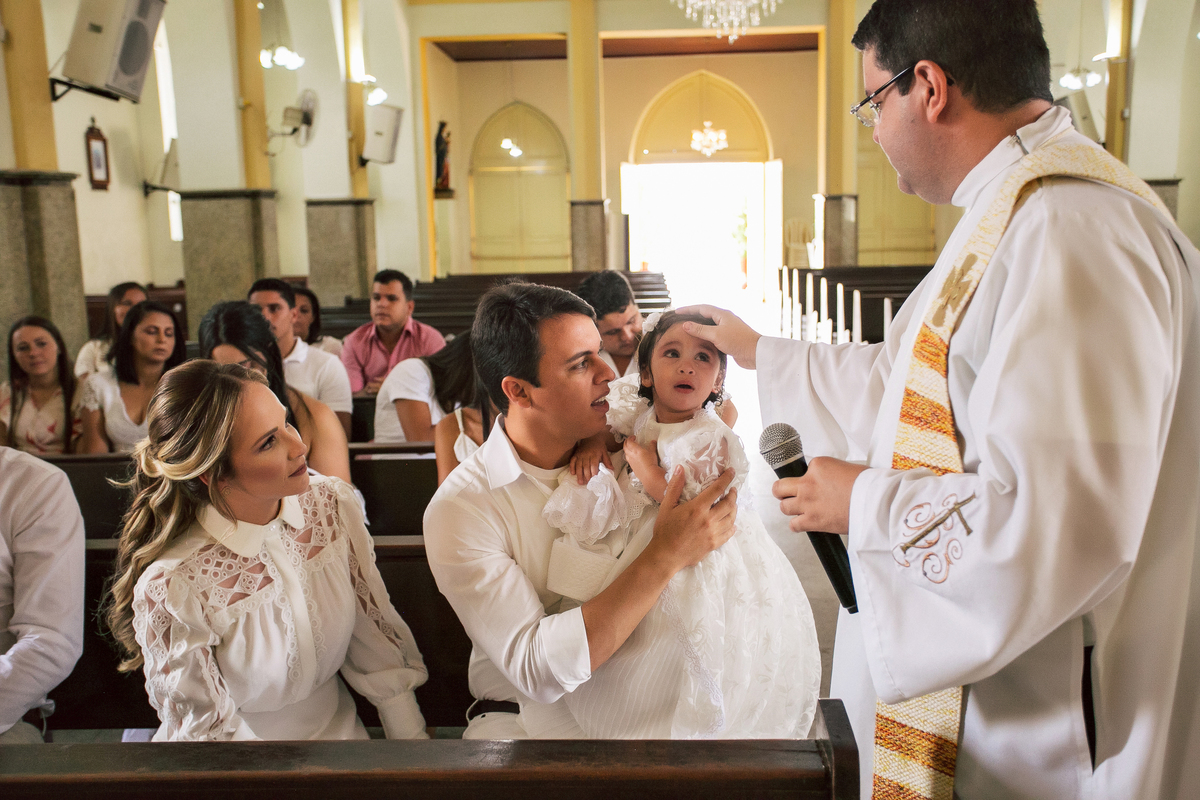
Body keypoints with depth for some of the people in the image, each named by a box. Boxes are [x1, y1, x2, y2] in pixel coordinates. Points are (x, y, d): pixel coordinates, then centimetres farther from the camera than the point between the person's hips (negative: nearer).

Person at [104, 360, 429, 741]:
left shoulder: (334, 503, -8)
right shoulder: (171, 590, -22)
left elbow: (375, 637, 0)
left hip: (341, 727, 3)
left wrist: (412, 739, -3)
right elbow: (209, 731, -12)